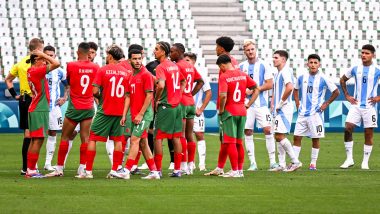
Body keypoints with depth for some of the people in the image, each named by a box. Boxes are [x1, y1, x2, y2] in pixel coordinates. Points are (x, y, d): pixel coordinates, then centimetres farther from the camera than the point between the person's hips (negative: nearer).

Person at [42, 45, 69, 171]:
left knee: (53, 133, 6)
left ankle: (48, 163, 13)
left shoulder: (59, 72, 6)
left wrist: (65, 97, 6)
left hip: (54, 106, 3)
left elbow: (68, 85, 19)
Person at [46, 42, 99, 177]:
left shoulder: (71, 66, -9)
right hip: (89, 108, 3)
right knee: (85, 138, 1)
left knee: (65, 137, 5)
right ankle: (82, 168, -3)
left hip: (74, 107, -3)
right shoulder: (96, 67, 0)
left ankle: (59, 168, 6)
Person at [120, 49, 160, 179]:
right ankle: (154, 172, 14)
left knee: (134, 140, -12)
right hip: (135, 115, 8)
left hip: (144, 114, -8)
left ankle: (126, 171, -14)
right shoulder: (131, 77, 15)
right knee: (143, 143, 9)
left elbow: (149, 95, -14)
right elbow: (128, 97, 17)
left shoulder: (146, 75, -9)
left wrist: (141, 114, -17)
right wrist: (124, 115, 9)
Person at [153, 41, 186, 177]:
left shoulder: (161, 67, -13)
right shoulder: (174, 66, 13)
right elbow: (183, 82, 26)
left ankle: (158, 170, -3)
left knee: (158, 137, -2)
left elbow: (161, 85, -28)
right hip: (177, 106, 8)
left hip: (165, 106, -8)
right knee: (176, 138, 9)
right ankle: (177, 170, 10)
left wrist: (156, 100, -14)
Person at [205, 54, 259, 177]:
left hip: (229, 112, -6)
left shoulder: (224, 77, -13)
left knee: (230, 143, -1)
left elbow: (223, 95, -24)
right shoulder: (243, 75, 6)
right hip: (242, 112, 6)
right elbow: (256, 89, 11)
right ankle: (240, 170, 17)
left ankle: (235, 171, -2)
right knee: (239, 143, 13)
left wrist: (221, 110, -9)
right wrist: (248, 105, 12)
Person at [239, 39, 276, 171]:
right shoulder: (241, 67, 8)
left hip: (261, 104, -3)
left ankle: (272, 161, -5)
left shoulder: (263, 65, -1)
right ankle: (252, 163, 8)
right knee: (247, 132, 1)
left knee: (267, 130, -10)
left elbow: (269, 84, -6)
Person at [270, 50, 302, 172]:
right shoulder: (278, 74, 18)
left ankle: (295, 162, -10)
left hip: (284, 108, -10)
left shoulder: (285, 72, -13)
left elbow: (289, 87, -29)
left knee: (280, 136, -14)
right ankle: (282, 165, 12)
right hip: (278, 110, 10)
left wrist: (281, 103, -20)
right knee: (278, 137, 9)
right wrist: (273, 105, 14)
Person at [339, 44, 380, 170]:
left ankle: (365, 162, 8)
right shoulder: (355, 69, 5)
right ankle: (349, 159, -1)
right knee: (348, 129, -10)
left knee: (369, 133, 1)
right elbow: (343, 80, 20)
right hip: (356, 105, 2)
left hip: (370, 106, -2)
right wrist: (347, 96, 10)